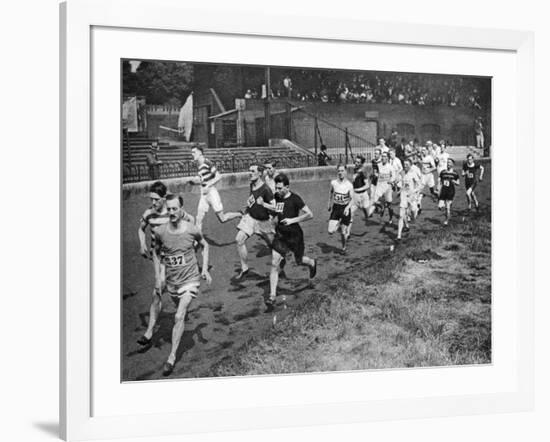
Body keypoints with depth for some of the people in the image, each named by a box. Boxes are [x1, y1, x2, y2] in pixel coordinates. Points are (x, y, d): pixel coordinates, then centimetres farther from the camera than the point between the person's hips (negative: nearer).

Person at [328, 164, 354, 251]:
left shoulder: (349, 185, -13)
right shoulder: (333, 183, -7)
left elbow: (352, 199, -9)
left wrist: (347, 208, -25)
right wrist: (329, 204, 17)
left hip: (345, 208, -2)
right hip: (335, 208, 2)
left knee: (343, 232, 5)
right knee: (330, 231, -10)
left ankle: (343, 247, 33)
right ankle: (338, 225, 23)